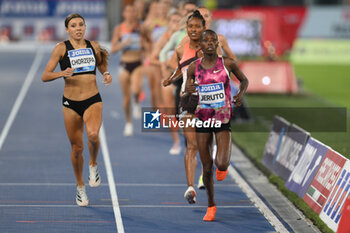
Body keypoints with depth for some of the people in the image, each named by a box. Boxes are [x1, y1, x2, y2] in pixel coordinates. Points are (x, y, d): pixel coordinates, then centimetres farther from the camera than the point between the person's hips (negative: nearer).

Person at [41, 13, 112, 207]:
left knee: (93, 134, -29)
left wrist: (107, 75, 2)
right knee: (76, 147, 7)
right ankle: (80, 187, 28)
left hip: (93, 100, 0)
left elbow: (102, 67, 25)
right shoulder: (61, 48, -2)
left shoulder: (94, 46, 6)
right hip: (71, 102, 0)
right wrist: (62, 73, -23)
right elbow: (45, 76, -5)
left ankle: (93, 165, 1)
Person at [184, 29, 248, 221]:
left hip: (223, 120, -1)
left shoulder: (228, 64, -4)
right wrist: (188, 91, -18)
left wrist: (241, 94, -7)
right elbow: (185, 96, 6)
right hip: (202, 120, 2)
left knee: (221, 165, -15)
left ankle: (224, 165, 24)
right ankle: (211, 206, 22)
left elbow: (244, 79, 13)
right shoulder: (194, 67, -1)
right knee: (207, 167, 4)